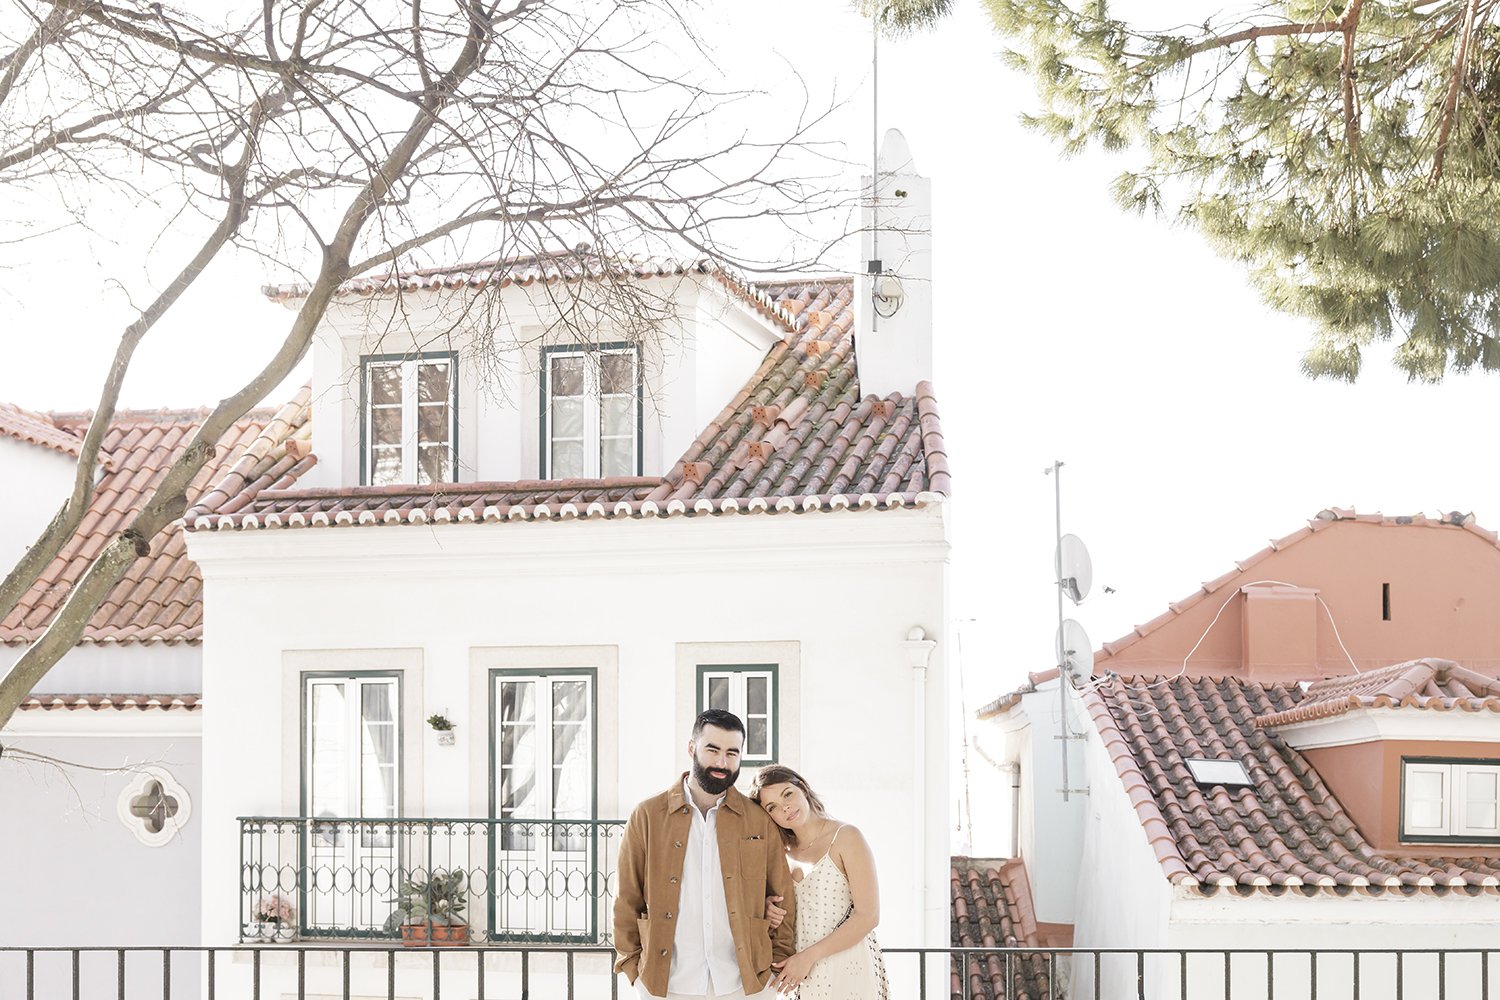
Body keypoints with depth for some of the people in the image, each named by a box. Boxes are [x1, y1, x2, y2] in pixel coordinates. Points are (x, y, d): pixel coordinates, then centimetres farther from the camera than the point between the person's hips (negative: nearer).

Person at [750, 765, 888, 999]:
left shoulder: (845, 836, -9)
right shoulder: (786, 853, 9)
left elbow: (868, 916, -14)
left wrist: (809, 956, -16)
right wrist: (772, 910, -3)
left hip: (847, 968, -6)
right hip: (802, 976, 6)